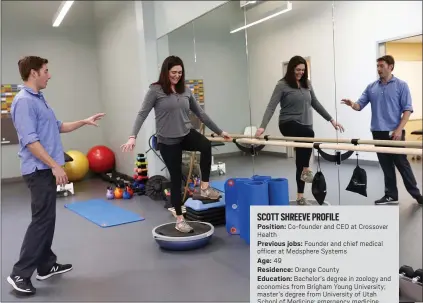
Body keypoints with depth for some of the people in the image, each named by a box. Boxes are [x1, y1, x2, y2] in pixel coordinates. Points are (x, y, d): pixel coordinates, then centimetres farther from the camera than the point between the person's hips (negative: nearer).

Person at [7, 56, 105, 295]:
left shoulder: (39, 99, 16)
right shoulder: (24, 101, -16)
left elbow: (57, 127, 25)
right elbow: (30, 140, -23)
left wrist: (84, 122, 20)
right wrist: (55, 165, -24)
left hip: (47, 169, 10)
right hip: (40, 169, -10)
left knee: (47, 219, 14)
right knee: (42, 220, -7)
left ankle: (47, 266, 24)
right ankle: (20, 274, 0)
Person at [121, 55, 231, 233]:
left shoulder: (185, 91, 6)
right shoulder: (155, 90, -7)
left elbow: (200, 113, 12)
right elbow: (142, 114, -12)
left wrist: (219, 131, 15)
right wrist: (132, 137, -26)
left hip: (186, 134, 4)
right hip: (167, 141, -4)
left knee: (206, 145, -29)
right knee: (176, 178, 2)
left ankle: (204, 188, -15)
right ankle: (179, 219, 18)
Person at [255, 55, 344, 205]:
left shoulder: (307, 84, 10)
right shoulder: (282, 85, -6)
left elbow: (315, 104, 18)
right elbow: (271, 107, -11)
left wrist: (331, 120, 17)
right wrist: (262, 126, -24)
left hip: (305, 126, 5)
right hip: (289, 124, -5)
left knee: (300, 163, 6)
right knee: (309, 133, -37)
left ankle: (300, 196, 15)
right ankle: (307, 170, -23)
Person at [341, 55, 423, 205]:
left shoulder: (401, 85, -3)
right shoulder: (371, 87, 8)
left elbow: (407, 109, -6)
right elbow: (360, 105, 5)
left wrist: (399, 129, -16)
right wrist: (352, 104, -19)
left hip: (394, 132, -4)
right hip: (378, 132, 4)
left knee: (402, 164, 1)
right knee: (386, 166, 10)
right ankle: (391, 195, 19)